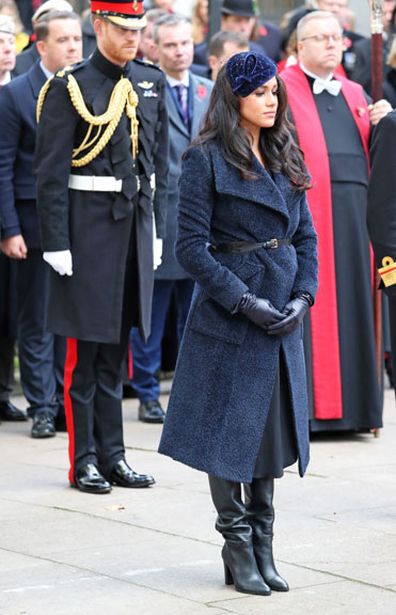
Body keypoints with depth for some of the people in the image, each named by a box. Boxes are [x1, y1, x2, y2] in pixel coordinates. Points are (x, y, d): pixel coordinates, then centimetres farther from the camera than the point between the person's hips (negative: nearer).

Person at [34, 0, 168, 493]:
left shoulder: (151, 83, 10)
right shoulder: (70, 87, -7)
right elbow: (50, 172, -9)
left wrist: (156, 228, 12)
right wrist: (56, 243, -13)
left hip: (136, 225, 5)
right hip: (89, 226, -5)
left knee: (115, 349, 12)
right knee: (84, 352, 1)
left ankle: (112, 456, 18)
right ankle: (84, 460, 9)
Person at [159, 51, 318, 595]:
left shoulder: (286, 159, 11)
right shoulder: (207, 159, -8)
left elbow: (306, 236, 13)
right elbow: (191, 247, -11)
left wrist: (303, 296, -3)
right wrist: (244, 301, -16)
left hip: (283, 316, 6)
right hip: (228, 317, -6)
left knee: (274, 427, 9)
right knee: (230, 432, 0)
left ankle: (262, 549, 19)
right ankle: (237, 551, 10)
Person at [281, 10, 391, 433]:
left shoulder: (354, 94, 20)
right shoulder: (283, 90, 2)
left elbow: (370, 152, 20)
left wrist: (379, 124, 2)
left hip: (352, 213, 6)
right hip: (305, 210, -6)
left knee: (352, 299, 6)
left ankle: (351, 402, 12)